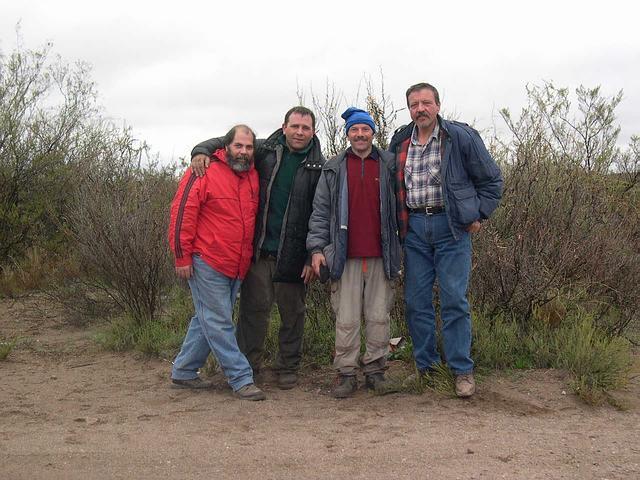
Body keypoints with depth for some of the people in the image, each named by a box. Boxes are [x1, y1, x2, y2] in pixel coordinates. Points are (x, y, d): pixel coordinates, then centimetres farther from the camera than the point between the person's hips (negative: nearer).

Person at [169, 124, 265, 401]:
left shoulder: (253, 176, 11)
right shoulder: (205, 174, -10)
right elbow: (181, 214, -12)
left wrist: (249, 256, 19)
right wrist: (182, 256, -13)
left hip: (236, 268, 8)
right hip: (206, 264, -8)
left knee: (208, 321, 14)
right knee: (219, 322, -3)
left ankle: (183, 371, 27)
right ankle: (242, 379, 0)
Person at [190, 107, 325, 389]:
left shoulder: (319, 167, 0)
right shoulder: (266, 150, 3)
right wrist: (202, 151, -9)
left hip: (292, 254, -1)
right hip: (259, 249, 1)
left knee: (292, 311, 9)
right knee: (254, 307, 3)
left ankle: (288, 368, 24)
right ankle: (248, 364, 16)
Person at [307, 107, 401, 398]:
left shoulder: (389, 166, 9)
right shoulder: (334, 169, 10)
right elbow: (320, 211, 8)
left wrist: (399, 248, 5)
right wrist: (317, 248, -2)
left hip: (381, 256, 0)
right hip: (345, 257, 0)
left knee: (379, 316, 4)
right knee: (346, 319, 0)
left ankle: (375, 369, 15)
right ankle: (346, 373, 9)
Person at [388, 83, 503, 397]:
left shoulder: (461, 137, -2)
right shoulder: (400, 143, 11)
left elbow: (491, 179, 4)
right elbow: (394, 187, 21)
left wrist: (478, 215, -1)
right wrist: (401, 224, 11)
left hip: (451, 227, -4)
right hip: (414, 229, 4)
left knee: (454, 301, -4)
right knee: (416, 301, 5)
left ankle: (462, 370, 6)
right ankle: (426, 366, 17)